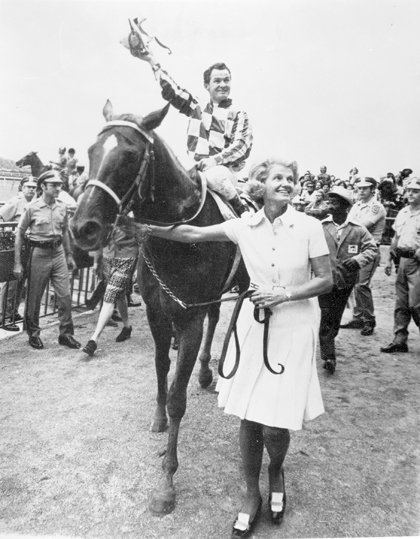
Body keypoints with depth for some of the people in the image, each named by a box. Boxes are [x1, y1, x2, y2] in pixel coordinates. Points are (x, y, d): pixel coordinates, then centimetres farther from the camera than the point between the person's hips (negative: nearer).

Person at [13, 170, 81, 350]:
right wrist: (17, 263, -6)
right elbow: (19, 234, -3)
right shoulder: (33, 208, -7)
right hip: (39, 254, -4)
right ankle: (33, 334, 25)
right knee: (34, 297, 6)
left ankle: (66, 334, 13)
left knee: (65, 295, 1)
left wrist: (69, 255, 18)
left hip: (58, 253, 4)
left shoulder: (61, 207, 5)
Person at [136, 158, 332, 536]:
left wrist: (284, 295, -15)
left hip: (295, 328, -2)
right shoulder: (245, 225, -2)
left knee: (275, 425, -1)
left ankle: (276, 472, 37)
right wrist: (151, 229, 1)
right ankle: (252, 495, 33)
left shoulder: (310, 227, -7)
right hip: (254, 324, 2)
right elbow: (193, 234, 4)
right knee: (249, 418, 9)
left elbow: (326, 280, -4)